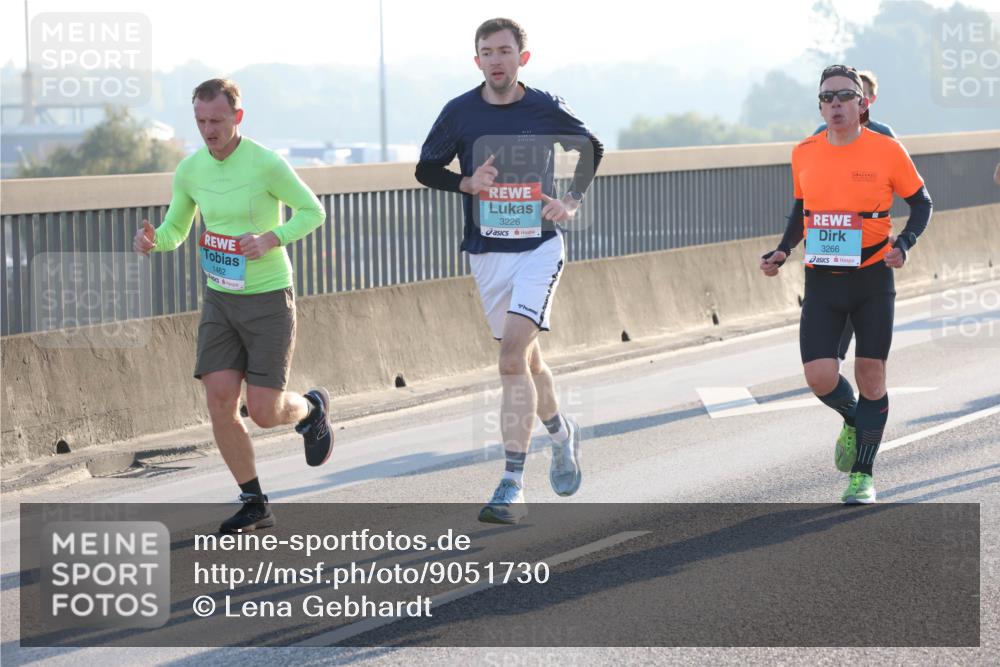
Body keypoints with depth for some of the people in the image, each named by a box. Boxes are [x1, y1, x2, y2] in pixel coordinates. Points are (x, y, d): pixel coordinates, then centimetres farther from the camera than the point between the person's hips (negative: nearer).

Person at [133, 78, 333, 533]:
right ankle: (254, 504, 8)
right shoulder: (190, 170, -1)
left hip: (269, 298, -5)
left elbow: (312, 211, -4)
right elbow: (175, 232, 10)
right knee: (220, 404, -7)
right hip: (220, 298, 5)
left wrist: (271, 239, -22)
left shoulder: (267, 164, -16)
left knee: (264, 412, -7)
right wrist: (152, 241, -15)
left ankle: (311, 409, 30)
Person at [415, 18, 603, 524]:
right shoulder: (460, 113, -2)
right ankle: (561, 433, 45)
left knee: (513, 358, -18)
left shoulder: (545, 110, -4)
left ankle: (512, 487, -19)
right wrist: (466, 183, -10)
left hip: (539, 246, -3)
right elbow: (426, 168, 9)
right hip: (487, 253, 3)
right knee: (525, 358, 15)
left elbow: (591, 149, 14)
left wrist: (571, 201, 0)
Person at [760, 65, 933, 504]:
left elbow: (921, 203, 5)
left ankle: (863, 473, 17)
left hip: (873, 278, -2)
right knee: (820, 377, -10)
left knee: (870, 376, 3)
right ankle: (852, 419, 25)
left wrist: (903, 244, -13)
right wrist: (782, 251, 3)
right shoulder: (804, 154, 2)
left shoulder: (886, 151, -7)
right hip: (822, 282, 2)